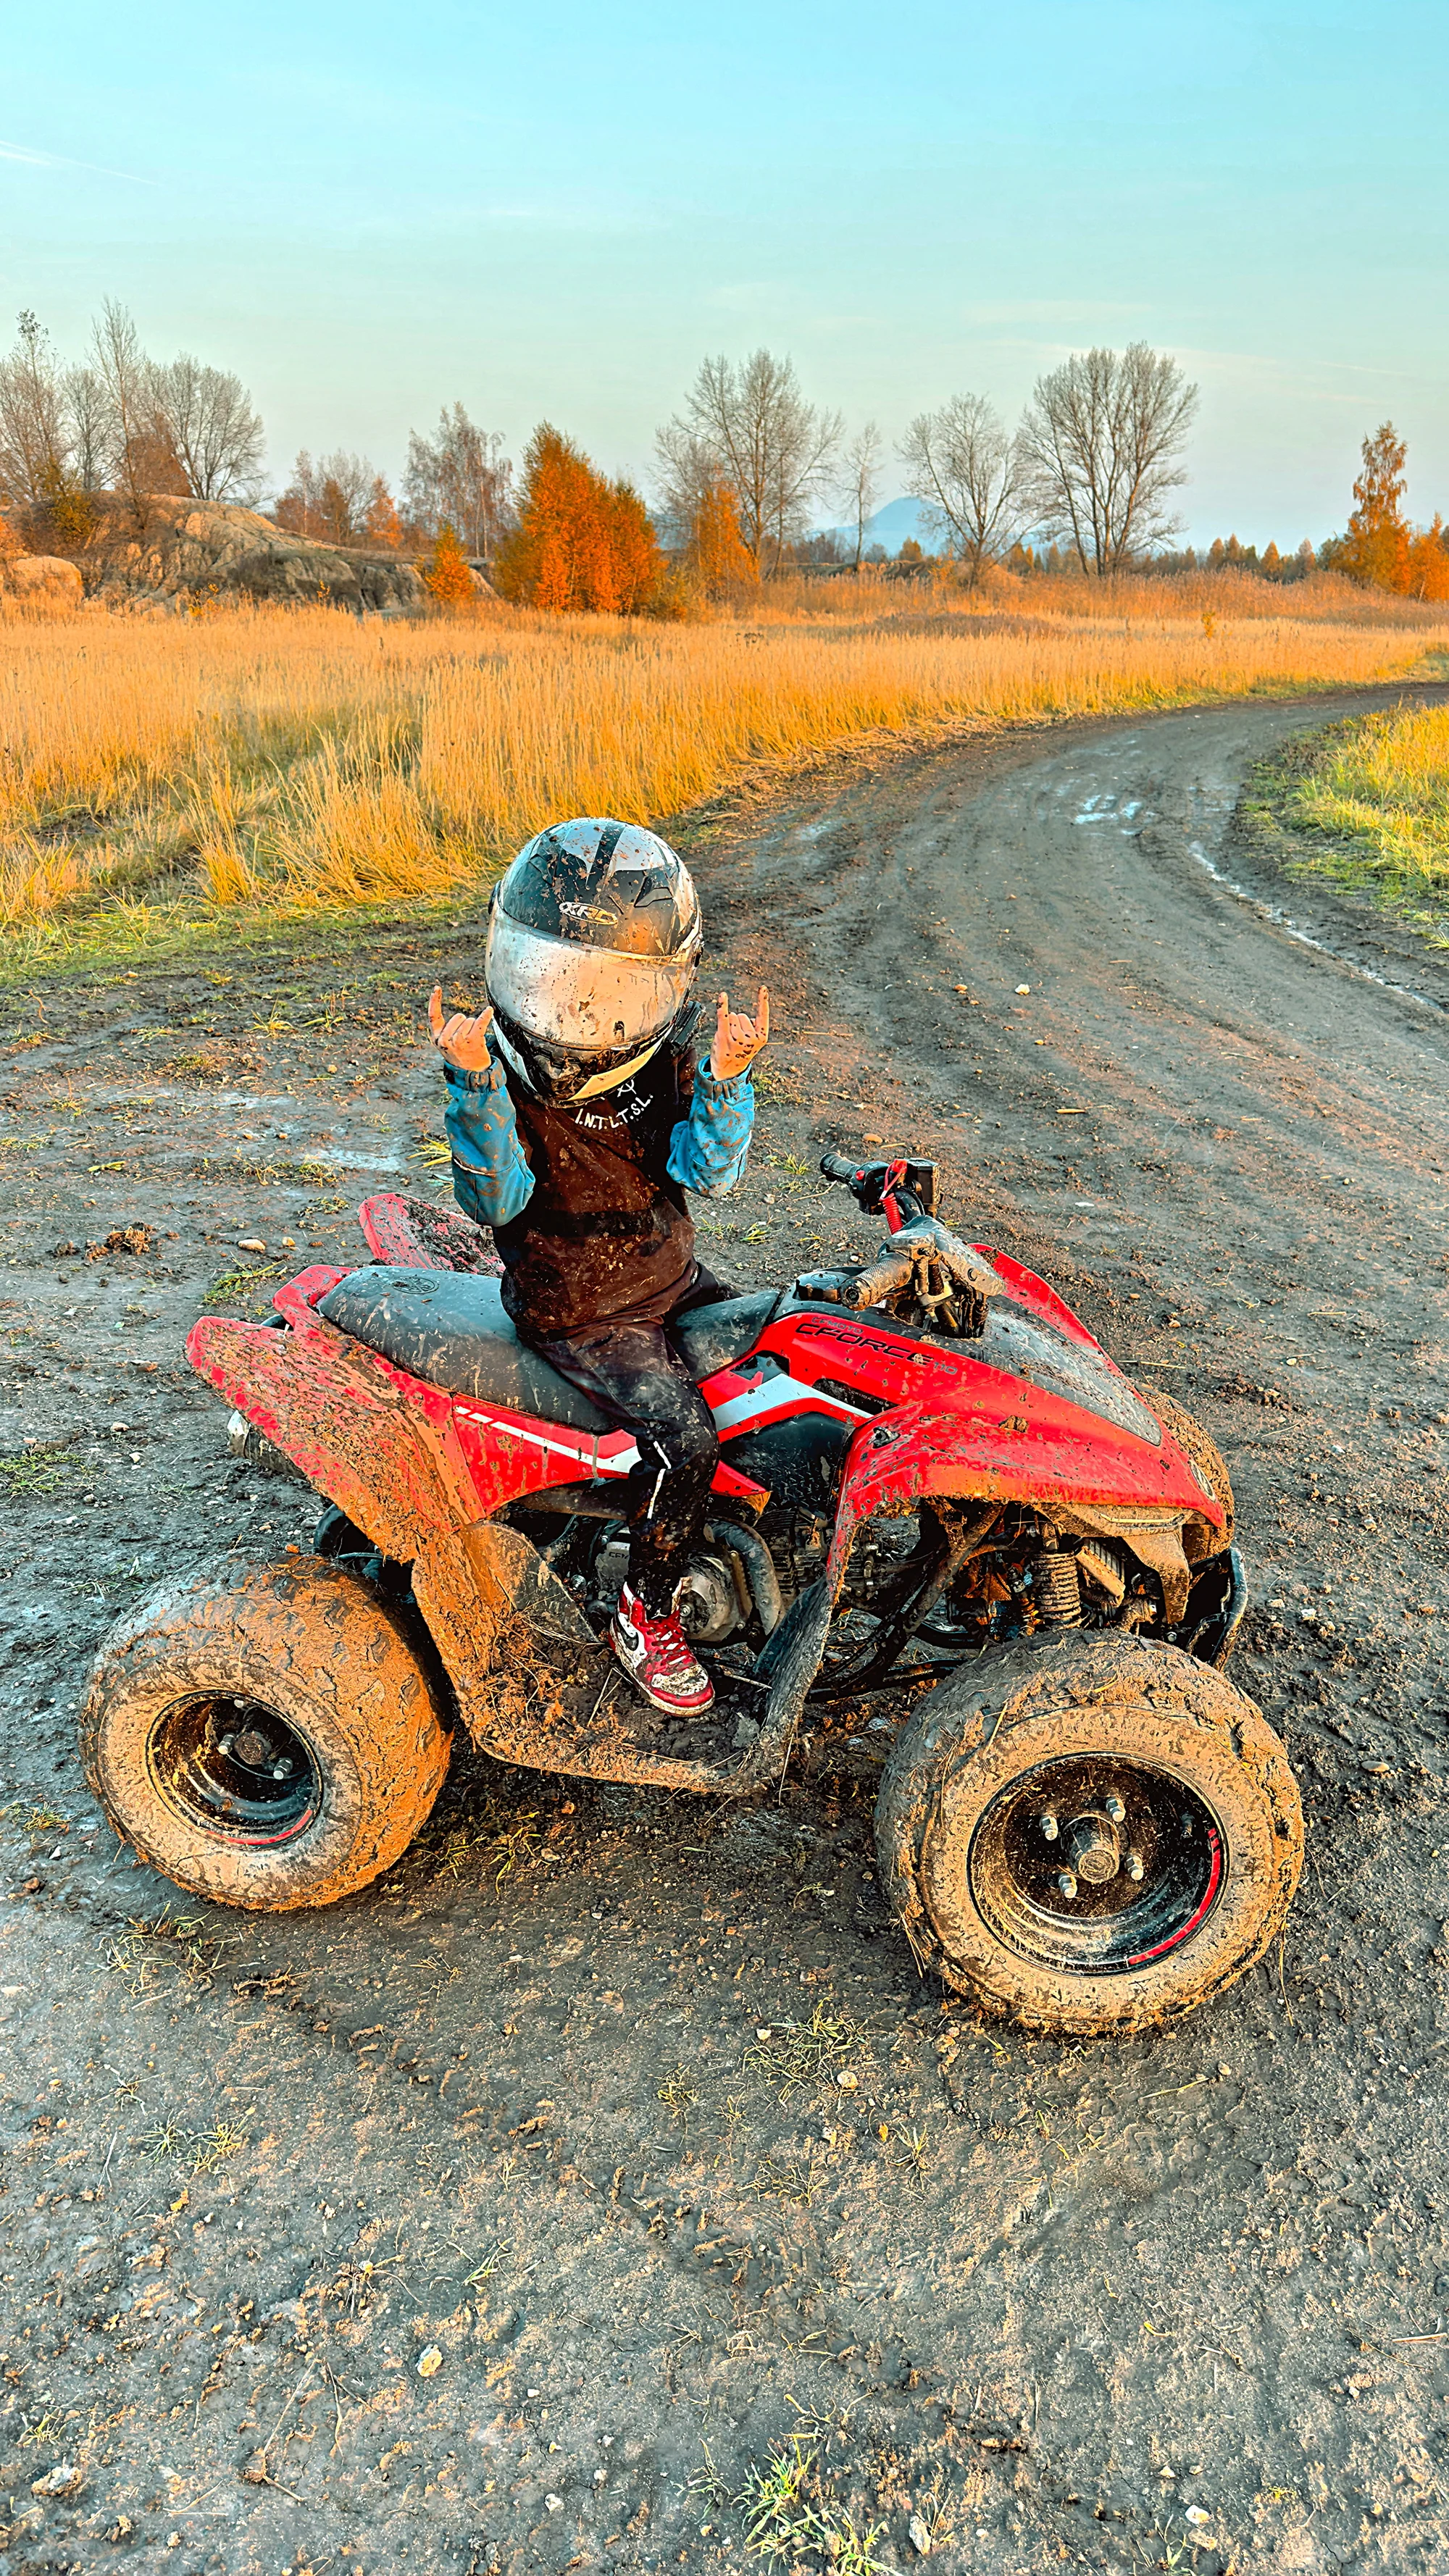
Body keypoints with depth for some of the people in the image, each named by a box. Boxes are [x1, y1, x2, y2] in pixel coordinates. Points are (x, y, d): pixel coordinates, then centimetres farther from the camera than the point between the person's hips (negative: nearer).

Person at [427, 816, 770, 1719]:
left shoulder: (667, 1052, -5)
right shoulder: (506, 1065, -17)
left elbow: (708, 1171, -14)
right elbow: (497, 1198, -27)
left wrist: (725, 1077, -30)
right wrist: (474, 1081, -39)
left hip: (674, 1277, 6)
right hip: (578, 1314, -6)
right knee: (685, 1437, -21)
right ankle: (646, 1616, 2)